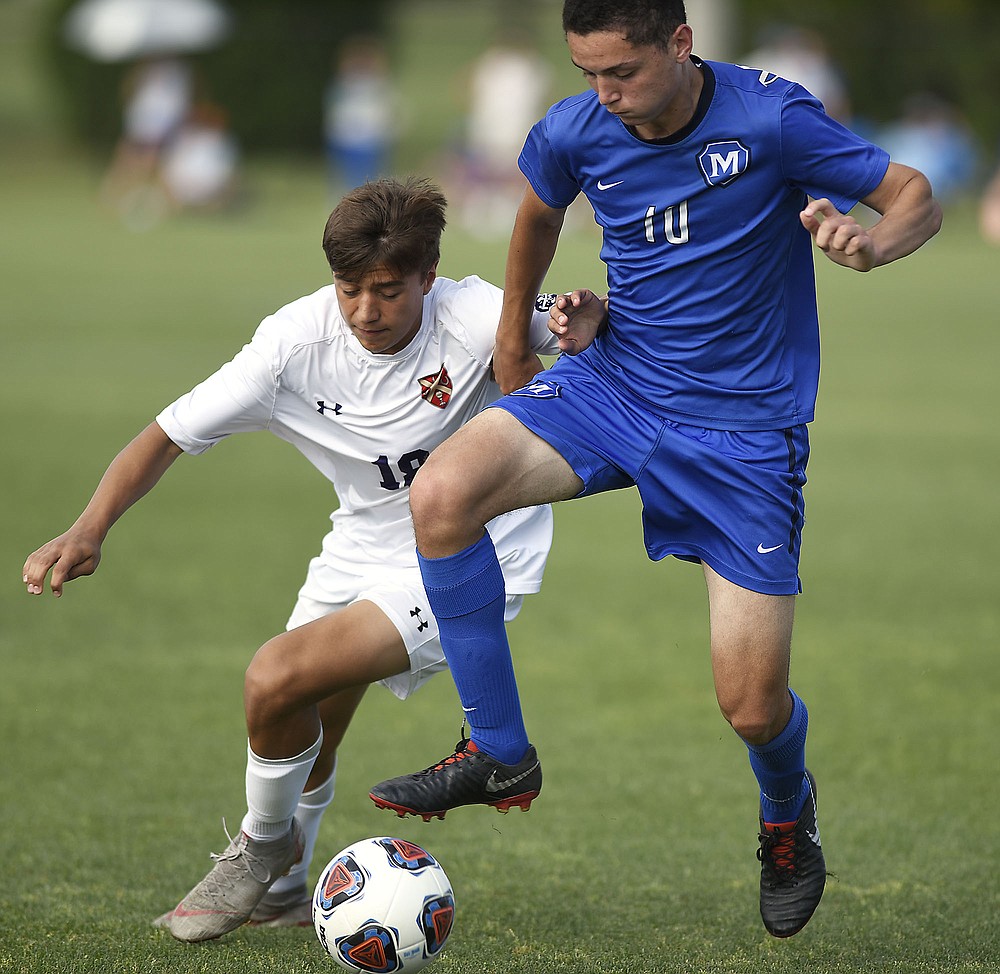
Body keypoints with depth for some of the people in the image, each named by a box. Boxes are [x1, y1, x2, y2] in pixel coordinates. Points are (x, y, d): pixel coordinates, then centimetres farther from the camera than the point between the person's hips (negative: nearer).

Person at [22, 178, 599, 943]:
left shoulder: (474, 318, -26)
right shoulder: (298, 340, -18)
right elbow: (170, 435, -15)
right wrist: (91, 529, -29)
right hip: (364, 546, 5)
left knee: (277, 680, -20)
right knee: (307, 732, 17)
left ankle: (264, 846, 9)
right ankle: (280, 889, 47)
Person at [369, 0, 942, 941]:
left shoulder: (770, 118, -19)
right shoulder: (574, 133, -7)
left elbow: (916, 197, -10)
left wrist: (871, 242, -33)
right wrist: (513, 339, 25)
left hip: (744, 427, -3)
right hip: (613, 381, 3)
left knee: (752, 707, -5)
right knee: (441, 493, -25)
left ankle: (787, 812, 35)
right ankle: (498, 753, -8)